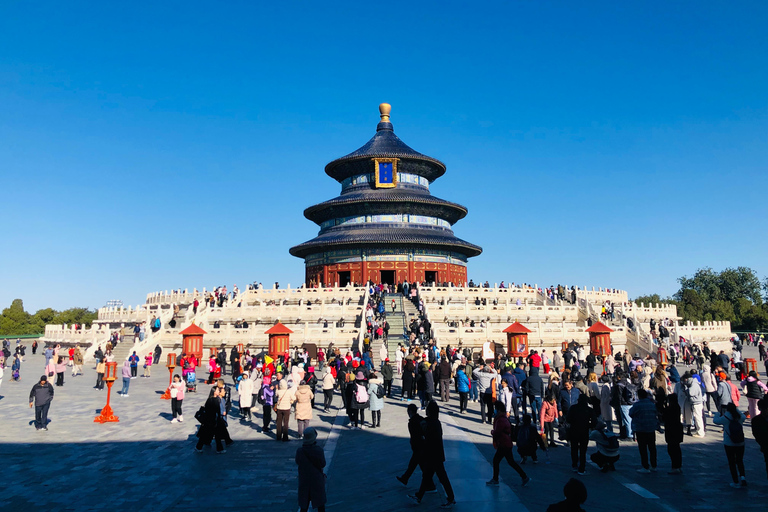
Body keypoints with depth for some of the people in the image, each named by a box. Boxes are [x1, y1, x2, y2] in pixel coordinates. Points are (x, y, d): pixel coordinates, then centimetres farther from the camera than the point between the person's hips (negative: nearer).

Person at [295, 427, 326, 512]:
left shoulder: (299, 450, -15)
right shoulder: (318, 450, -21)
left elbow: (297, 462, 1)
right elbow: (323, 464, -10)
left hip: (304, 480, 2)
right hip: (317, 479, -2)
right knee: (320, 504, 16)